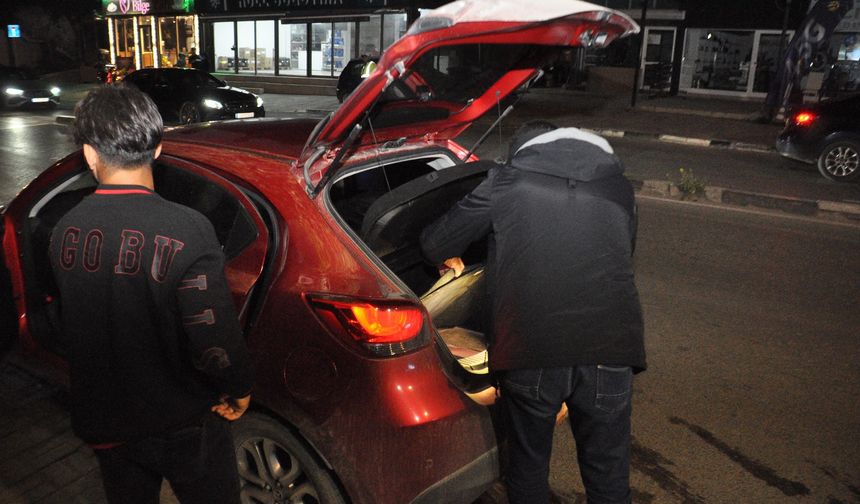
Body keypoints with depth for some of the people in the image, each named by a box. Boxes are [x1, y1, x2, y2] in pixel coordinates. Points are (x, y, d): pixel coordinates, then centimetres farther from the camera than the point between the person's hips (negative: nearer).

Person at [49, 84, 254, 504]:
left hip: (103, 425, 5)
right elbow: (214, 341, -27)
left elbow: (74, 328, 4)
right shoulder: (185, 229, -26)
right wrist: (238, 388, -8)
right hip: (183, 425, -4)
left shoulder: (64, 232, -8)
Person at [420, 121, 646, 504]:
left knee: (528, 468, 22)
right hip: (609, 351, 3)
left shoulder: (506, 180, 10)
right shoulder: (618, 186, 19)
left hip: (528, 351, -2)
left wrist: (450, 258, 38)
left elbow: (434, 245, 14)